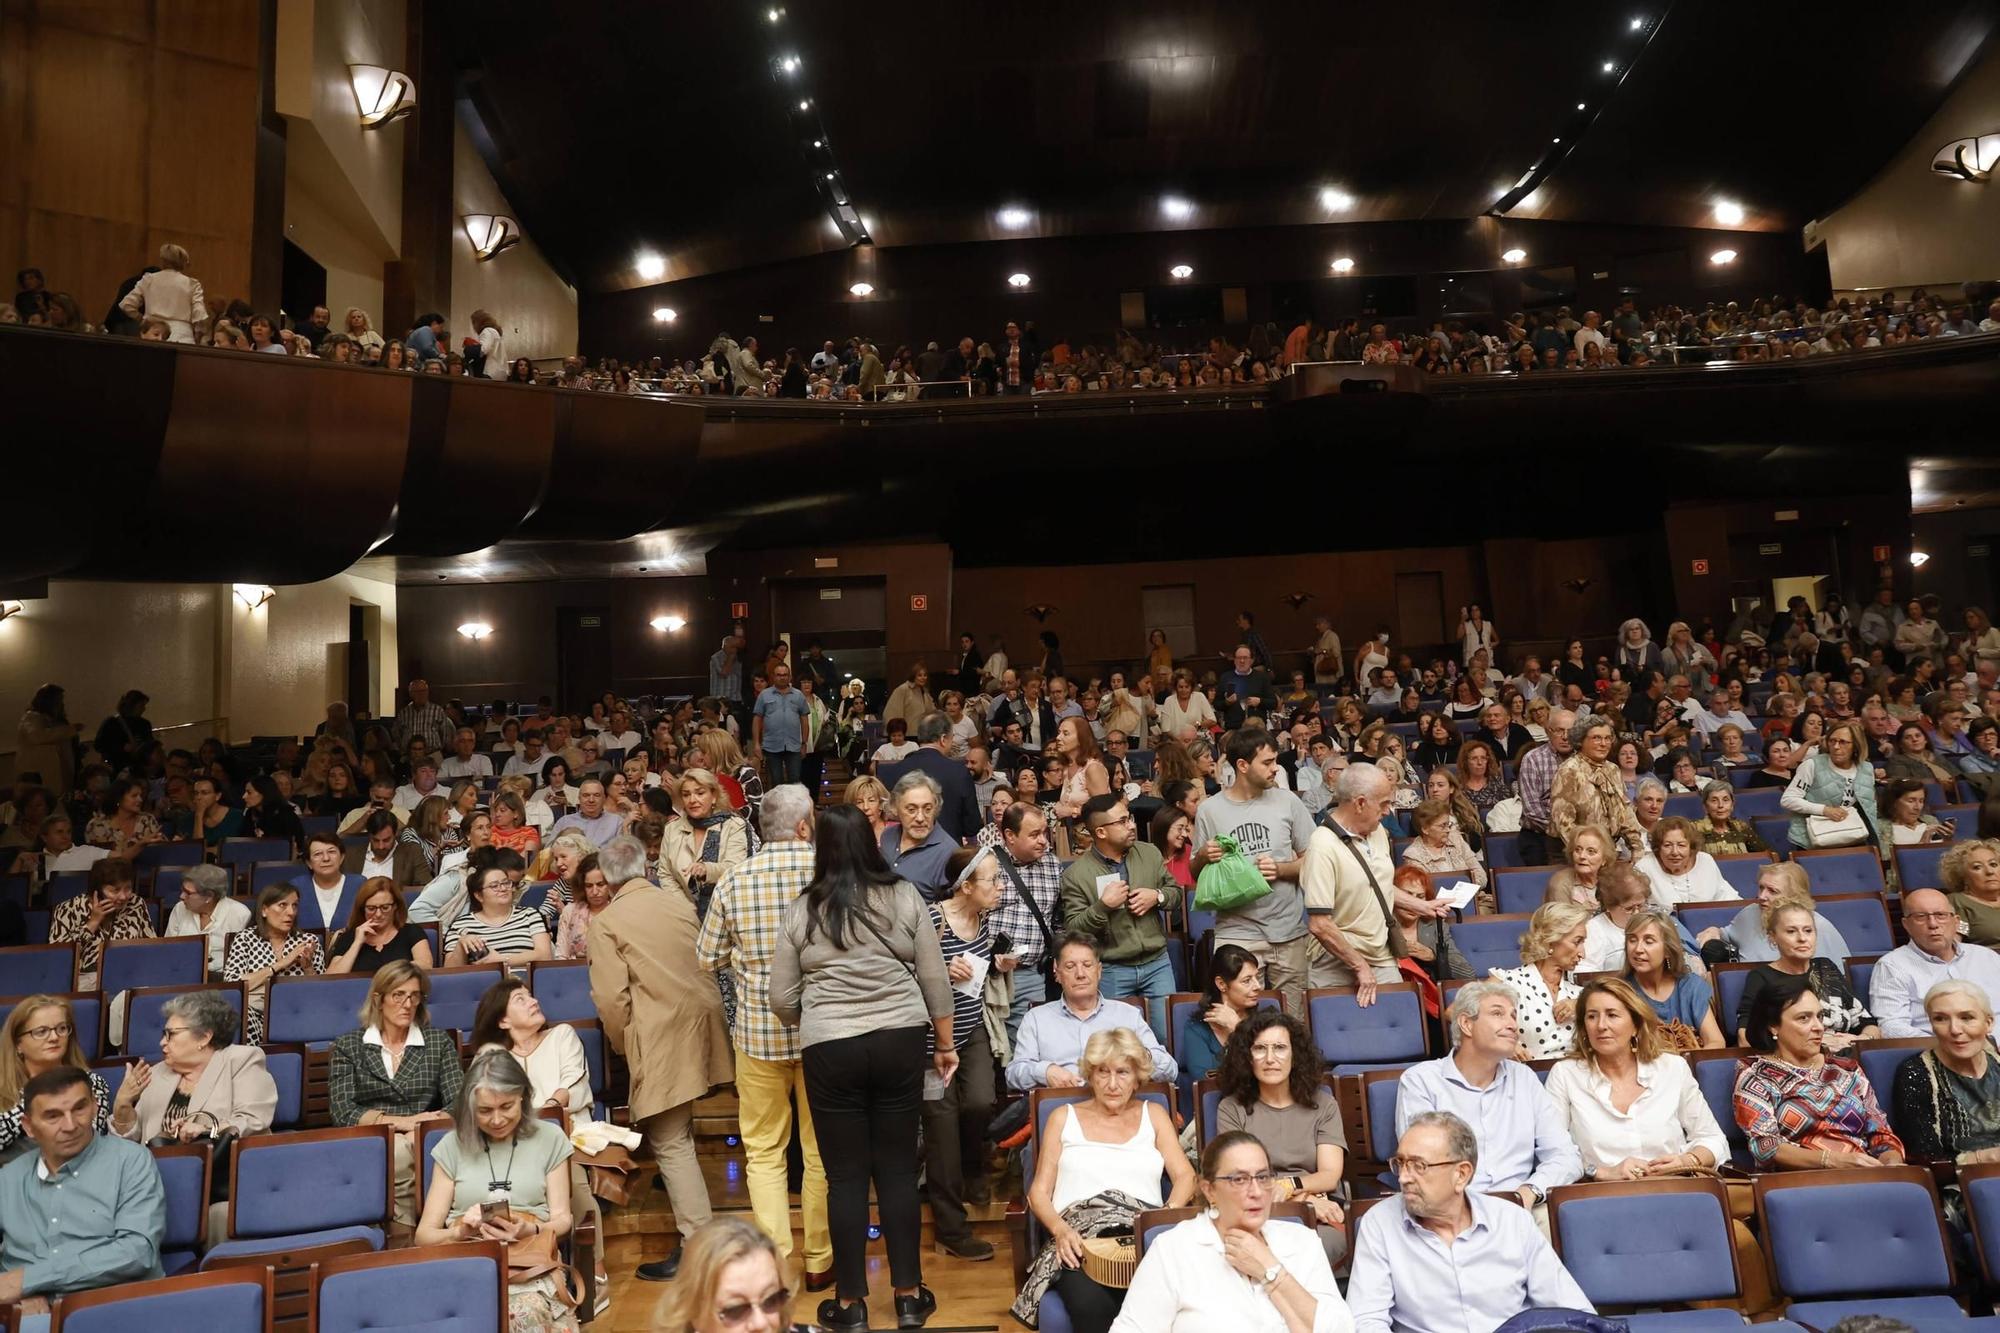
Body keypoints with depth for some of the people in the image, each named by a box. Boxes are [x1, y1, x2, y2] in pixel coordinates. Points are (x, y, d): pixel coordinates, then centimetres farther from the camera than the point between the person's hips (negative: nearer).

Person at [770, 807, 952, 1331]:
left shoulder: (802, 909, -2)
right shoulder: (904, 895, -1)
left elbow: (782, 1000, 3)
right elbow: (934, 978, 2)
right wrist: (946, 1043, 13)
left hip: (830, 1048, -1)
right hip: (900, 1040, 1)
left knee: (846, 1175, 10)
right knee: (898, 1168, 12)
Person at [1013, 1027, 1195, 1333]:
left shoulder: (1153, 1114, 22)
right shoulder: (1063, 1117, 19)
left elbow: (1185, 1177, 12)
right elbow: (1039, 1191, 13)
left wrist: (1168, 1213, -10)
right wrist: (1060, 1230, -9)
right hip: (1080, 1236, 0)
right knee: (1089, 1306, -38)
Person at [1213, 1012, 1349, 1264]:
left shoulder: (1323, 1104, 15)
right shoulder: (1231, 1109, 10)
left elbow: (1330, 1176, 4)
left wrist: (1286, 1187, -17)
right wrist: (1302, 1198, -10)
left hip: (1321, 1218, 1)